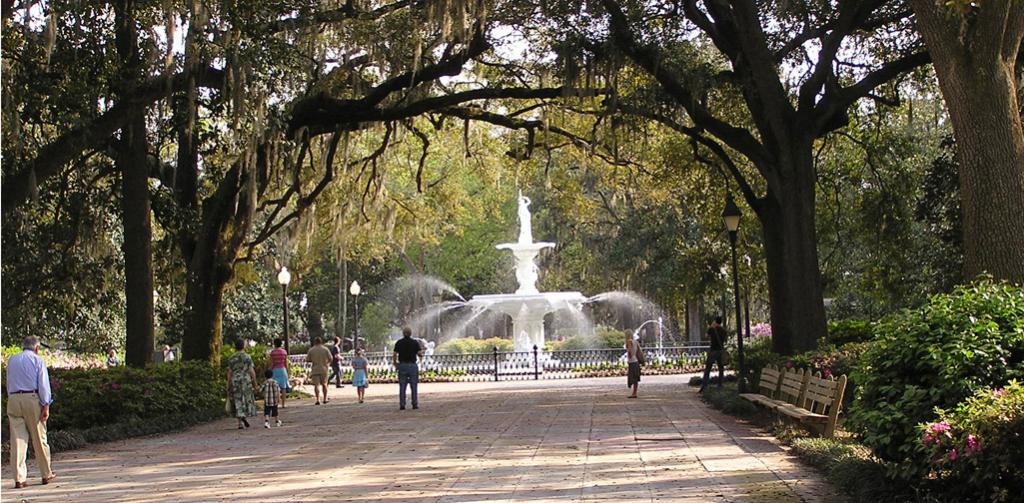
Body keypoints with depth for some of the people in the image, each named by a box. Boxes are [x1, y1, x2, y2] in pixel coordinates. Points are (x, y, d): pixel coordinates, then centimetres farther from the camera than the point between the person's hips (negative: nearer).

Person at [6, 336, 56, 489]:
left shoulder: (11, 360, 14)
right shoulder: (38, 360, 1)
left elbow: (9, 384, 18)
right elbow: (43, 384, -5)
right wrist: (46, 406, -6)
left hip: (13, 399, 3)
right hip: (32, 399, -3)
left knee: (17, 440, 0)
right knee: (39, 439, 7)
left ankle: (19, 478, -4)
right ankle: (46, 475, 17)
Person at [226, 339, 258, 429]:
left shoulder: (231, 358, 4)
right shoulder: (247, 357, -4)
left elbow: (229, 373, 4)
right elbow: (251, 371, -8)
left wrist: (228, 386, 8)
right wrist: (255, 383, 0)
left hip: (235, 382, 2)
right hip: (246, 381, -2)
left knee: (238, 401, 5)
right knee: (247, 400, 11)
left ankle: (240, 422, 0)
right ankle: (245, 416, -10)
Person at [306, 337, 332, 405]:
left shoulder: (311, 350, -2)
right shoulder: (325, 349, -2)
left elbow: (307, 360, 0)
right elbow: (330, 358, -4)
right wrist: (327, 363, 16)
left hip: (315, 369, -1)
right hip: (324, 369, 1)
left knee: (316, 385, -4)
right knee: (324, 384, 15)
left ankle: (318, 399, -18)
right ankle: (325, 399, 19)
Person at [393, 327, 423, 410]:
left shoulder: (399, 342, 3)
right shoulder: (415, 342, 0)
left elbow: (394, 355, -3)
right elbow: (420, 354, -6)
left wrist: (395, 363, 13)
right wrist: (421, 352, 16)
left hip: (402, 365, 1)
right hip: (412, 365, -1)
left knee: (402, 386, 3)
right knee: (414, 385, 4)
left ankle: (402, 405, -1)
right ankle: (415, 404, 2)